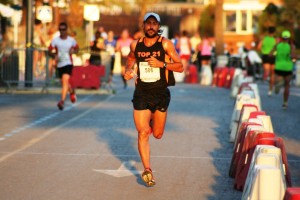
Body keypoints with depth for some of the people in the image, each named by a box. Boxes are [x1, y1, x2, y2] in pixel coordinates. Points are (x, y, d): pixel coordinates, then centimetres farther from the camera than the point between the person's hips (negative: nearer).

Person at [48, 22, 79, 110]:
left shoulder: (71, 40, -1)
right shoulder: (55, 40, -1)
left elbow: (77, 48, 14)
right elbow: (49, 51, 2)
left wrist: (73, 51, -8)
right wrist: (54, 55, -19)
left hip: (68, 63, -3)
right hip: (59, 64, 3)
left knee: (65, 81, -21)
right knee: (64, 82, 16)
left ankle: (62, 101, -24)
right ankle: (72, 91, 49)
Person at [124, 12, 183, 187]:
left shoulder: (165, 44, -6)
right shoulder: (135, 45, 2)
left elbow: (180, 67, -6)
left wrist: (162, 64, -20)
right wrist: (128, 70, 4)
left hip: (161, 94, -1)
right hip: (141, 94, 1)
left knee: (157, 134, 9)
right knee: (143, 133, -9)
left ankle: (152, 122, 45)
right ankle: (147, 170, -4)